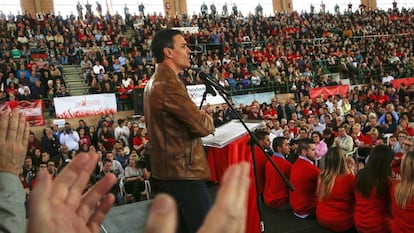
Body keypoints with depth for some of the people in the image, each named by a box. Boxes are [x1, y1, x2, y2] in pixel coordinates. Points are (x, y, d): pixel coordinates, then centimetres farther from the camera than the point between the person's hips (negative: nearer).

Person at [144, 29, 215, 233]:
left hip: (165, 169, 10)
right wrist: (208, 119, 1)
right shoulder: (169, 84, -20)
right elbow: (202, 126, -21)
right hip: (182, 169, -10)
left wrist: (200, 116, 6)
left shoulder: (154, 82, 12)